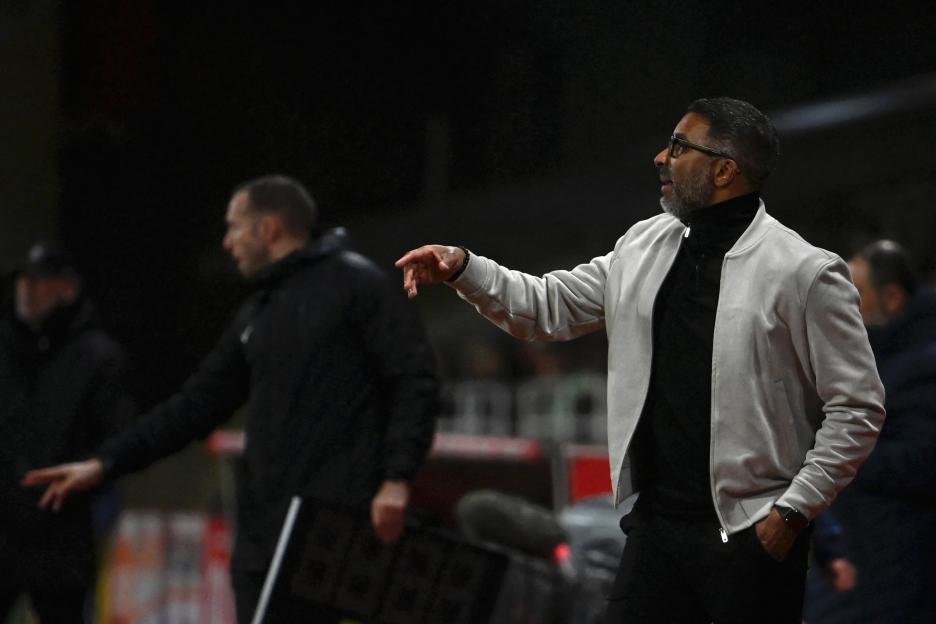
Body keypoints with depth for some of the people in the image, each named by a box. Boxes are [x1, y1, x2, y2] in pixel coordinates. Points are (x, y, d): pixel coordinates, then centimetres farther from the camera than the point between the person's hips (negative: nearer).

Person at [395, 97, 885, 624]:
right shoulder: (644, 247, 9)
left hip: (751, 537, -6)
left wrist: (792, 512, -11)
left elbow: (858, 408, -8)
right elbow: (553, 306, 17)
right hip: (657, 523, 6)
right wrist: (462, 269, 3)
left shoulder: (805, 273, -10)